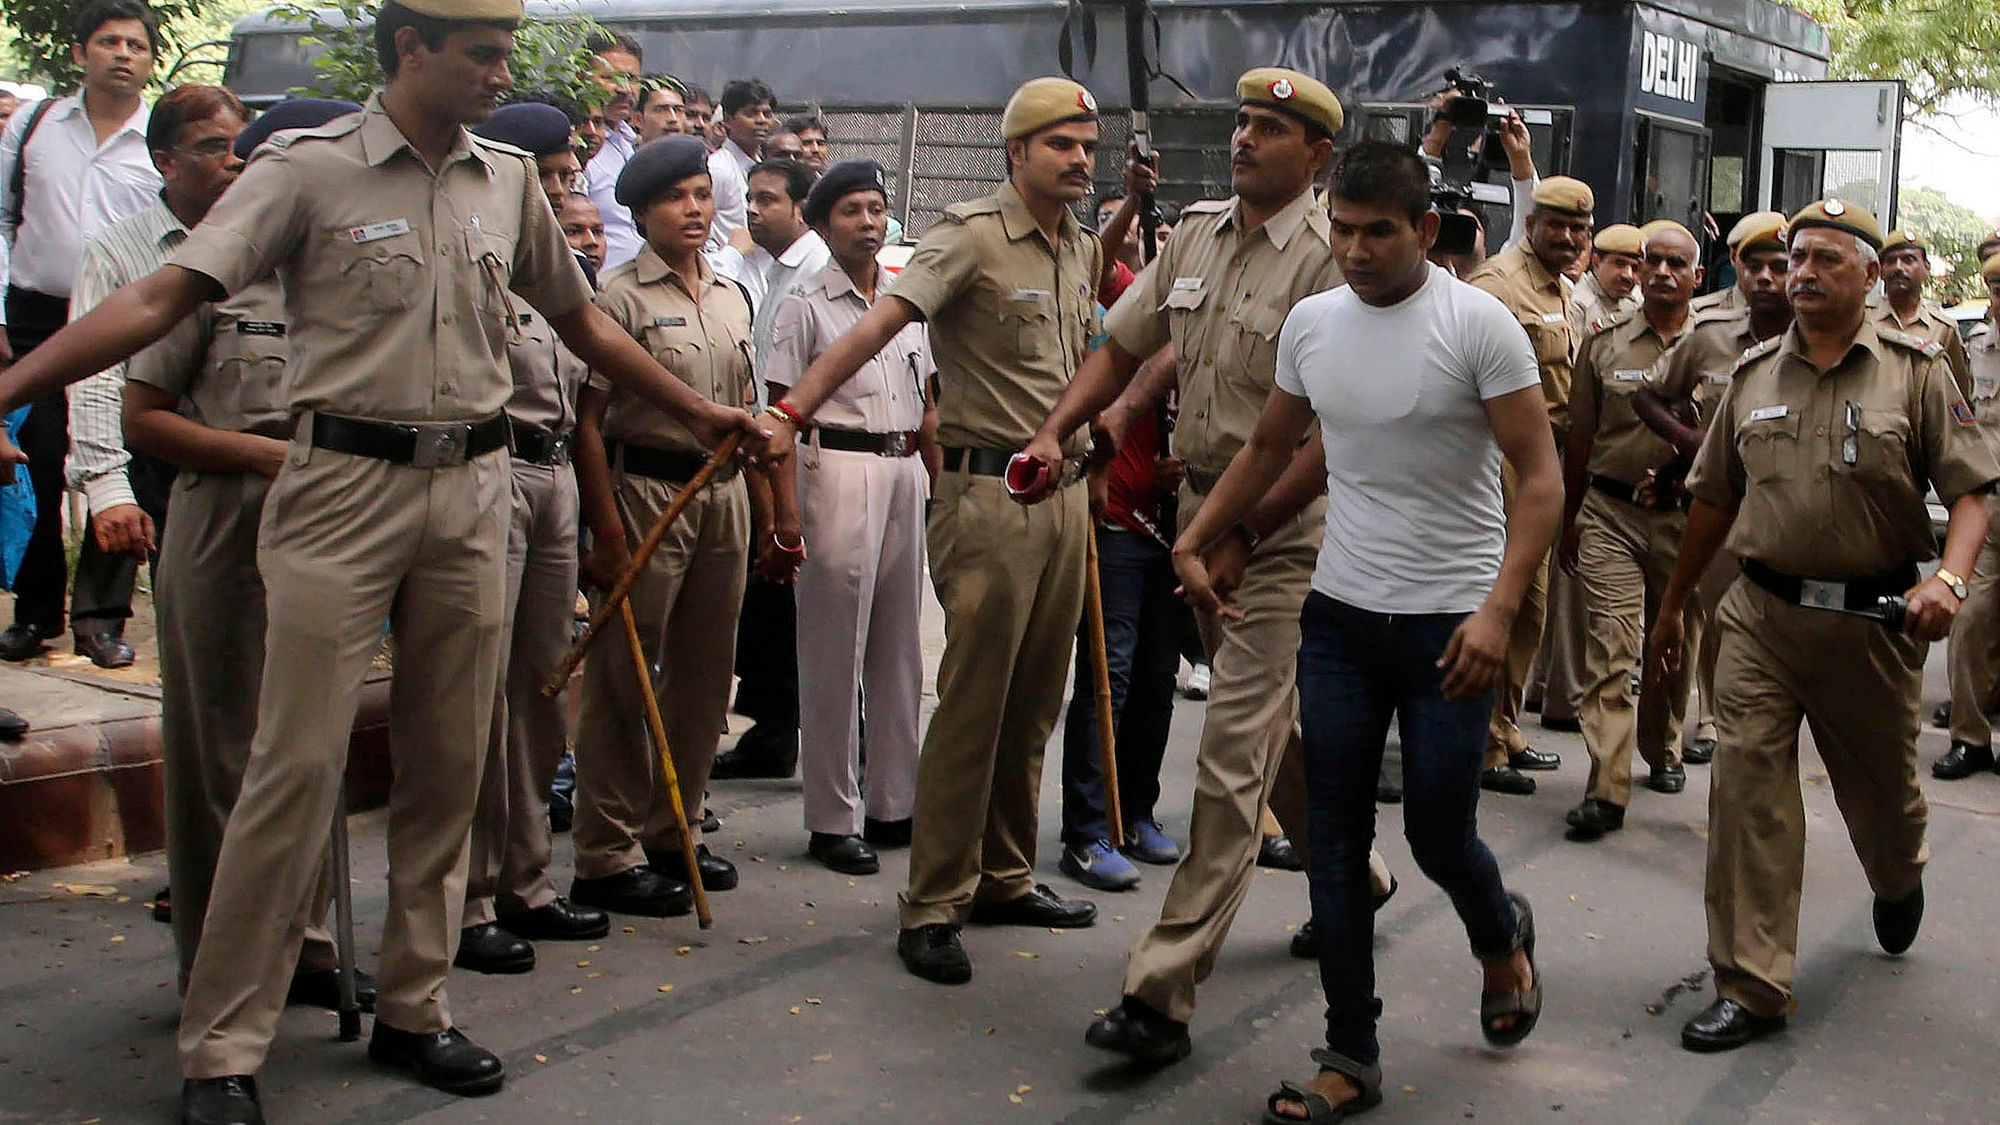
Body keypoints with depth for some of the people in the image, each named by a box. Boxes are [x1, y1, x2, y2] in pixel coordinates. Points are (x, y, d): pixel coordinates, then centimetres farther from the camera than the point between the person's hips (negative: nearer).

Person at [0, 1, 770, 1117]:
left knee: (449, 765, 9)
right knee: (297, 764, -5)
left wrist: (704, 411, 26)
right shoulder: (309, 168, -4)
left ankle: (413, 1011, 23)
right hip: (345, 488, -5)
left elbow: (582, 321, 23)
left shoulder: (510, 179, 10)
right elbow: (163, 296, -11)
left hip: (472, 491, 5)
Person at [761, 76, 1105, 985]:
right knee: (972, 703, -6)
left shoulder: (1083, 251, 14)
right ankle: (932, 907, 1)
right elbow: (879, 323, -21)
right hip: (989, 492, -7)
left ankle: (1004, 877, 25)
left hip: (1065, 490, 7)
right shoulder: (972, 236, -9)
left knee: (1035, 704, 13)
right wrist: (792, 409, -32)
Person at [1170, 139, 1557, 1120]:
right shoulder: (1310, 323, 4)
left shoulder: (1478, 324, -11)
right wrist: (1194, 542, 13)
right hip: (1338, 617, 5)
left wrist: (1498, 610, -21)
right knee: (1335, 838, 5)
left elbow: (1540, 477, -12)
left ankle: (1502, 937, 40)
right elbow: (1268, 449, 19)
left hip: (1449, 627, -5)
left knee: (1438, 834, 4)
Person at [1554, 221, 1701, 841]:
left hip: (1686, 516, 1)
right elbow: (1579, 439, 11)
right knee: (1610, 647, -10)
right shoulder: (1604, 343, 6)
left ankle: (1662, 750, 37)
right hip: (1610, 514, -1)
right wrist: (1568, 522, 14)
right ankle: (1606, 789, -13)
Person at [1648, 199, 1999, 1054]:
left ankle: (1899, 879, 53)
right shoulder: (1754, 374, 7)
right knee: (1746, 787, -8)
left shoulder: (1915, 371, -2)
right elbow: (1714, 500, 15)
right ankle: (1752, 986, -1)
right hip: (1761, 614, 2)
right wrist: (1673, 603, 18)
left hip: (1874, 621, -2)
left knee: (1880, 787, 15)